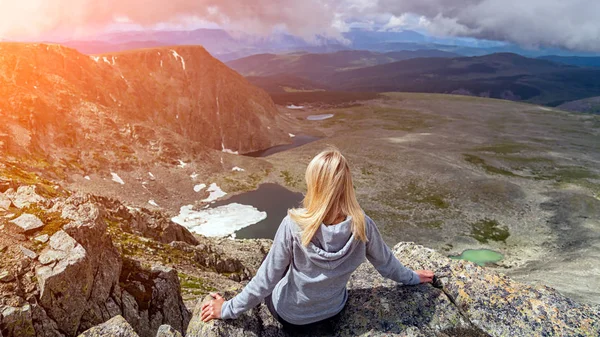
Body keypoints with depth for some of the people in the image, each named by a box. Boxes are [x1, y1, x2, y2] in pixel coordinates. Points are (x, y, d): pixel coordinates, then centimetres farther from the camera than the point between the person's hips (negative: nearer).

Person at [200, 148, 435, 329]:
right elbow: (386, 263, -6)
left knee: (275, 278, 28)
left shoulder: (294, 225, -33)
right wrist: (412, 277, 16)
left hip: (290, 315, -2)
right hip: (333, 310, 3)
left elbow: (267, 279, -23)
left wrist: (228, 309, -7)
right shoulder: (362, 225, -24)